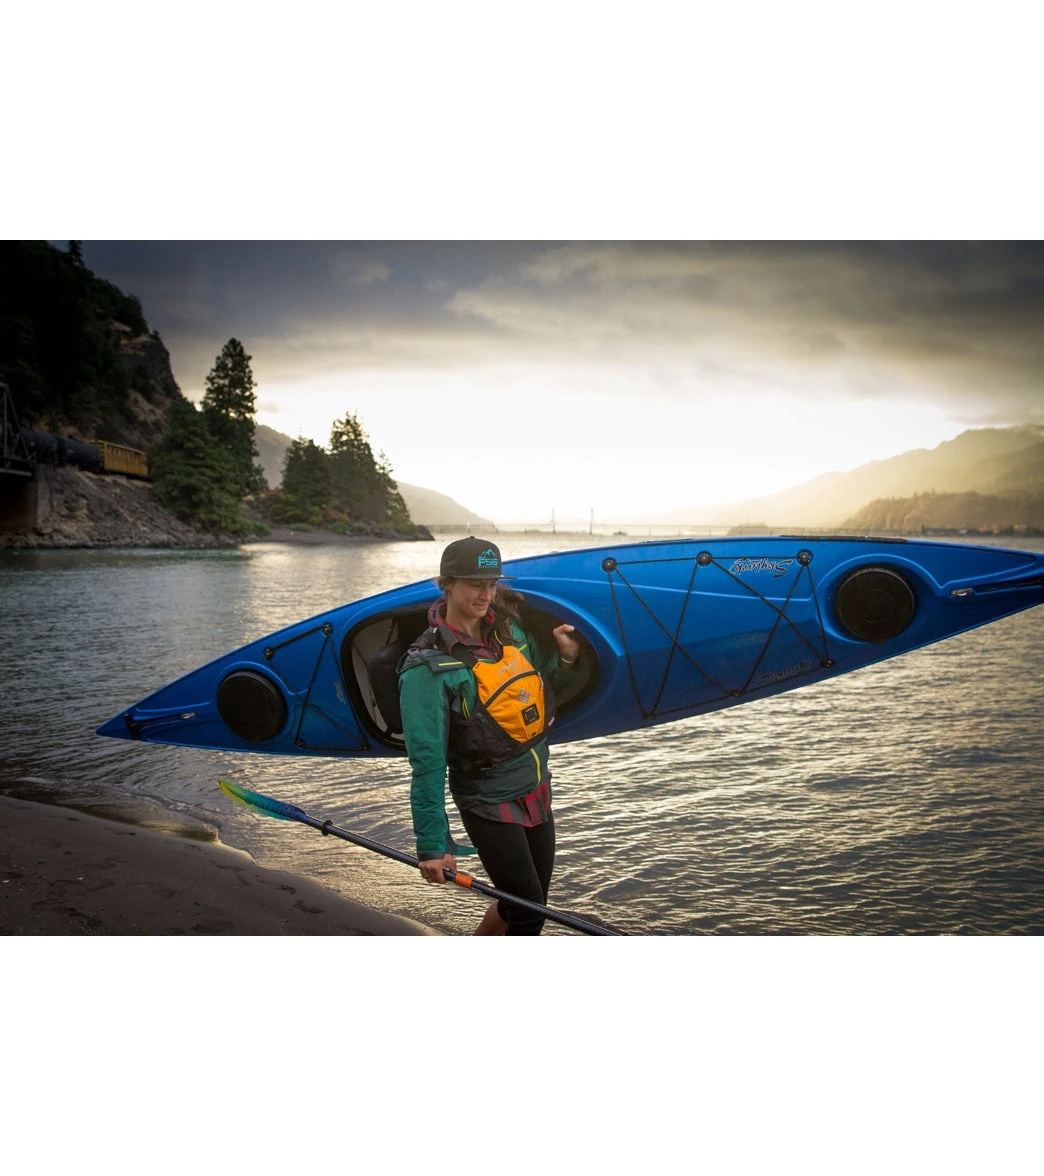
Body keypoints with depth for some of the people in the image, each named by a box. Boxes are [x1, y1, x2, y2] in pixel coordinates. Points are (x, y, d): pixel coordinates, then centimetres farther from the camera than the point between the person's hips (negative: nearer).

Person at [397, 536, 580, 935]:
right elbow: (427, 763, -21)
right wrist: (432, 845, -20)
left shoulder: (510, 629, -1)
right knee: (527, 911, 0)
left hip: (536, 790, 7)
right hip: (488, 803, -7)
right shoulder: (429, 667, -20)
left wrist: (566, 658, -7)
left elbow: (540, 687, 15)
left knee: (528, 901, 18)